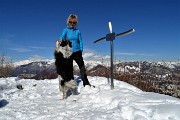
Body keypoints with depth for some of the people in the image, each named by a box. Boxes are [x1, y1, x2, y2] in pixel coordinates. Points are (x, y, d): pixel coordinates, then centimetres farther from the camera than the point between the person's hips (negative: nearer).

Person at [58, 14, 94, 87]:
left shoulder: (77, 31, 6)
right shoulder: (65, 30, 2)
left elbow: (80, 41, 9)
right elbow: (62, 37, -14)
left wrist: (81, 50, -1)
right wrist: (61, 41, -37)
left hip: (77, 51, 2)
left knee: (82, 67, 2)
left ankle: (86, 83, 11)